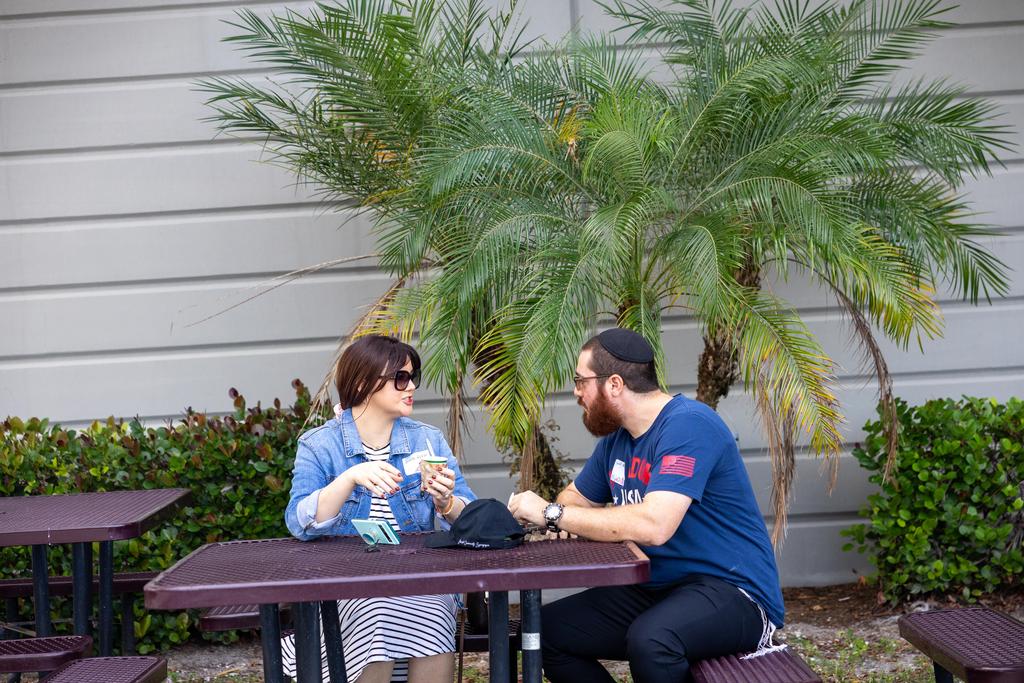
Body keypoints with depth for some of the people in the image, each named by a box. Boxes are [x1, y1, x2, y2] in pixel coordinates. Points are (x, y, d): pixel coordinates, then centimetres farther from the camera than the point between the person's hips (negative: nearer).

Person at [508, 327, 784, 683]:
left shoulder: (687, 425, -20)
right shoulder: (616, 438, 9)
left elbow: (654, 525, -31)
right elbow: (576, 497, 21)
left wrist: (552, 514, -23)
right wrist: (541, 512, -5)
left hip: (733, 591, -9)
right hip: (656, 588, 9)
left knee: (649, 640, -37)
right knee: (546, 630, 0)